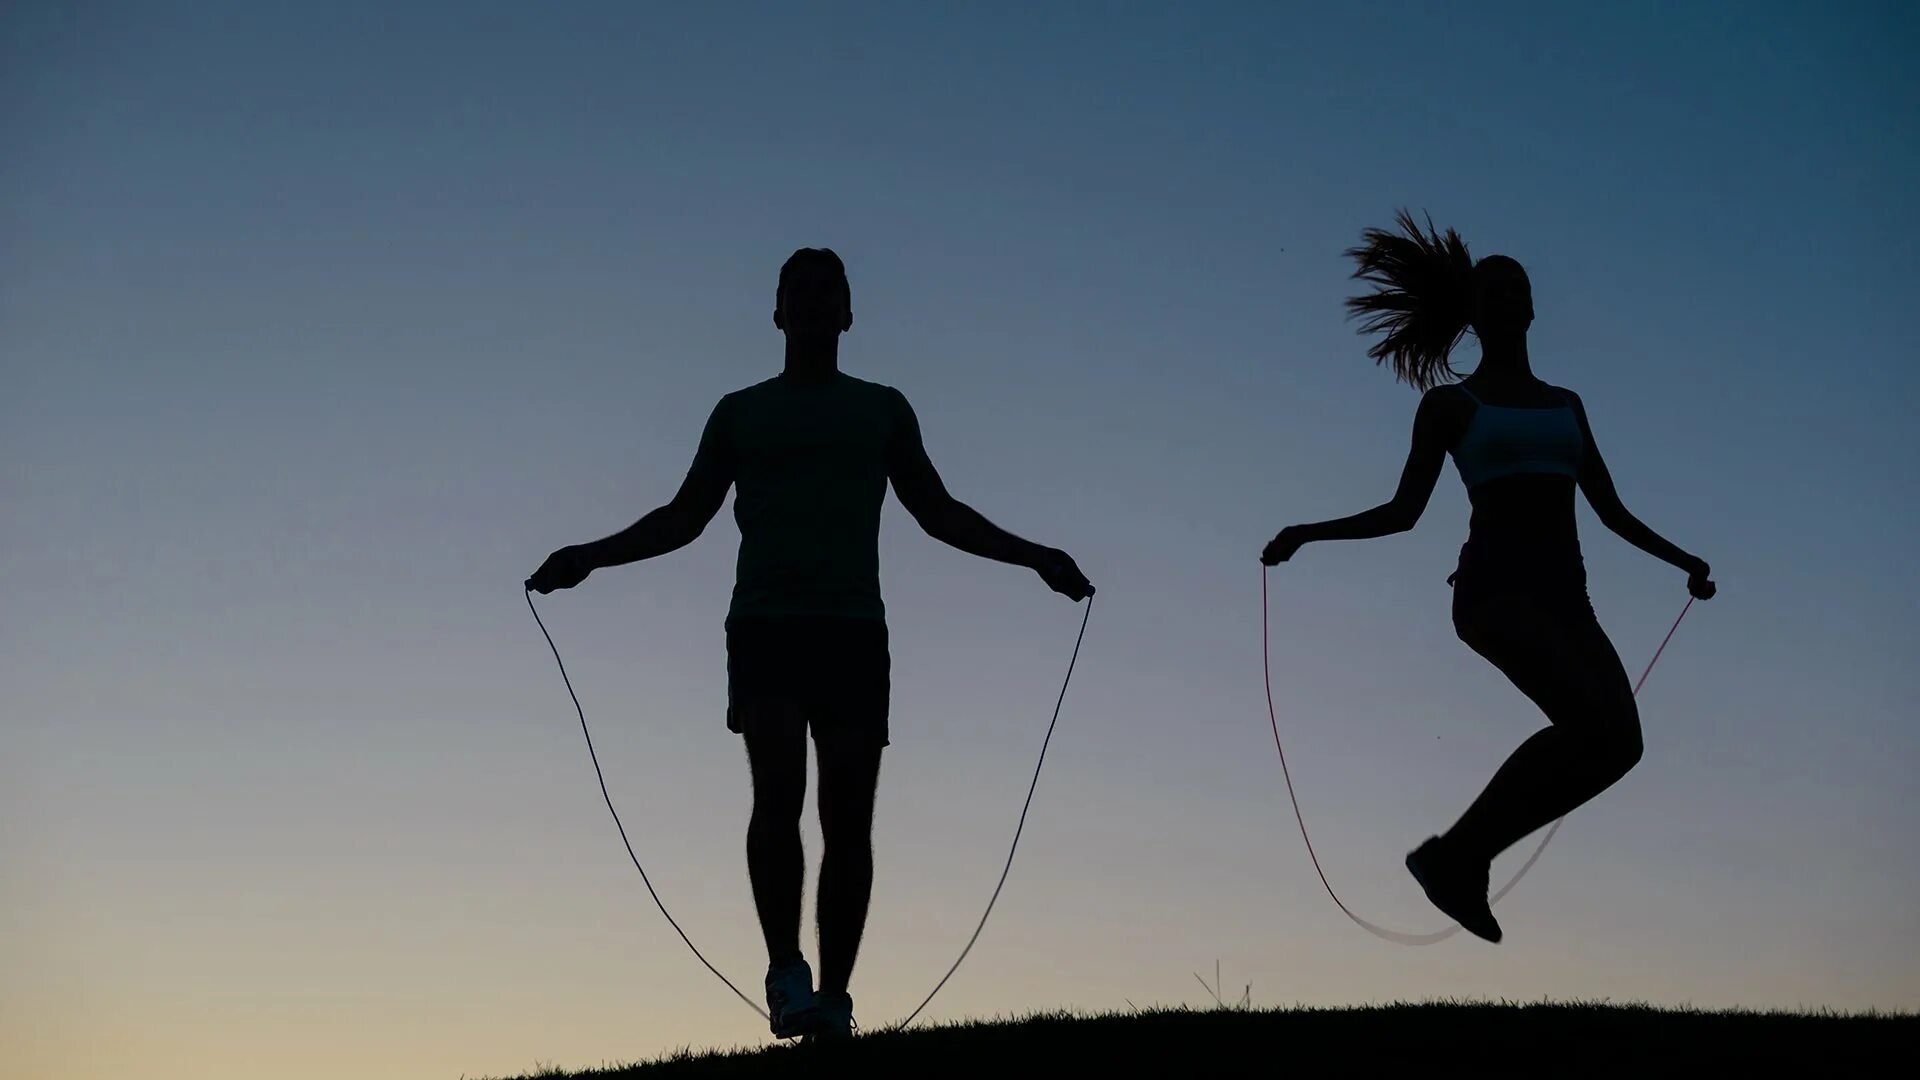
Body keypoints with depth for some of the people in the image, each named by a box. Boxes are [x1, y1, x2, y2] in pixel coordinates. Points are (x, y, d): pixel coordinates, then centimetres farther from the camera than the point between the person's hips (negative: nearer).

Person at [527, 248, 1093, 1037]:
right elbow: (683, 518, 15)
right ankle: (785, 970, -12)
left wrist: (1034, 556, 8)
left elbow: (938, 512, 18)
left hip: (855, 633, 1)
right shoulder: (741, 412, 15)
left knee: (848, 819, -4)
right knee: (777, 795, -19)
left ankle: (833, 996, -3)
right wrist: (591, 556, 2)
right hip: (765, 629, -1)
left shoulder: (882, 409, 16)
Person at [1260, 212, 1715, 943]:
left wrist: (1683, 561, 23)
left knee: (1619, 741, -16)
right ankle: (1456, 852, -16)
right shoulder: (1450, 404, 10)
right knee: (1595, 722, -28)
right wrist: (1308, 532, -6)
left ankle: (1464, 855, -6)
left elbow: (1612, 511, 27)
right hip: (1496, 585, -6)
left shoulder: (1566, 405, 23)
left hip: (1562, 591, 6)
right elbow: (1404, 511, 6)